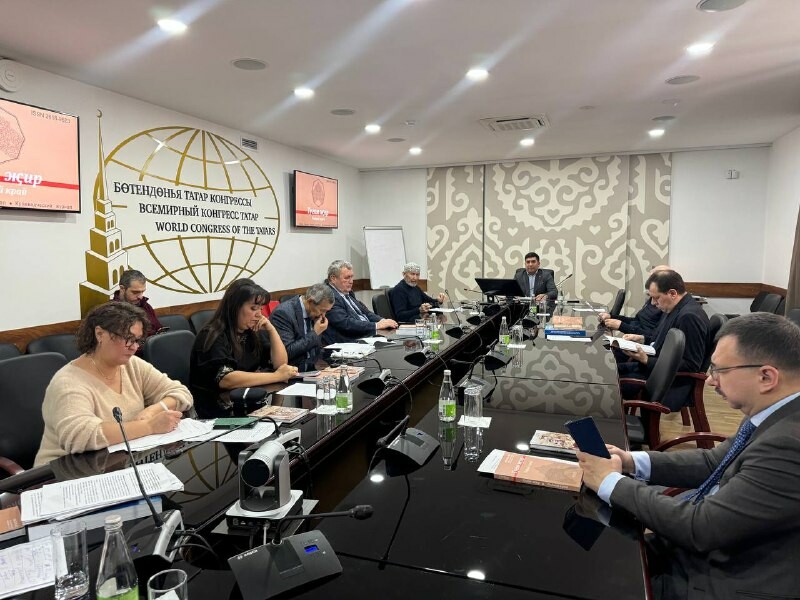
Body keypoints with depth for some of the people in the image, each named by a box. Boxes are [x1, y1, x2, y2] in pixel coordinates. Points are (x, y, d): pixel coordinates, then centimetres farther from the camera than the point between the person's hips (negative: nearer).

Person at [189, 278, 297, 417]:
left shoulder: (253, 332, 8)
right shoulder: (212, 336, -12)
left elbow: (281, 363, 8)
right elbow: (225, 379, -25)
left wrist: (271, 329, -5)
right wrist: (276, 376, -23)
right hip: (220, 412, -7)